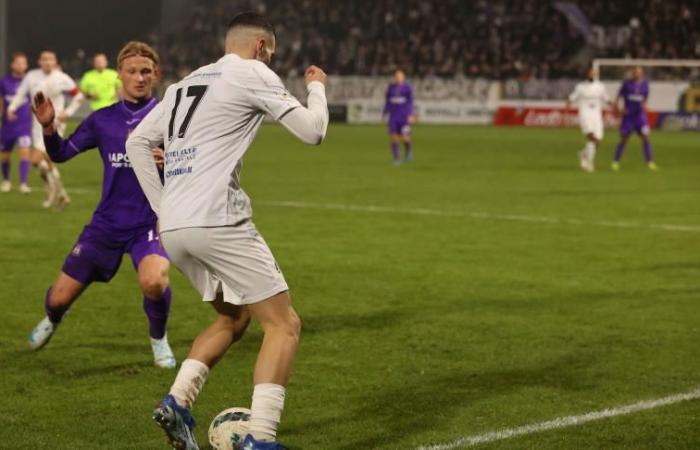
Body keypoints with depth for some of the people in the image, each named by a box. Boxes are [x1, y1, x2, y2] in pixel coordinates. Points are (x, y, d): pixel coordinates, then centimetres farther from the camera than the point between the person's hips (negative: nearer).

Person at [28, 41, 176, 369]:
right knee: (60, 298, 7)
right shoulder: (103, 120, 4)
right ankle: (52, 320, 48)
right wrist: (48, 127, -9)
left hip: (150, 222, -3)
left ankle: (158, 339, 0)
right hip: (107, 224, 3)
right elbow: (61, 154, 10)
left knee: (153, 281, -34)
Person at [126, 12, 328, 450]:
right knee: (285, 324, -1)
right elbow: (312, 130, -2)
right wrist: (318, 88, 17)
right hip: (217, 223, -8)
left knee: (234, 317, 25)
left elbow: (136, 143, 23)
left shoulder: (185, 84, 22)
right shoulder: (253, 74, 0)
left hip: (173, 229, 8)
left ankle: (177, 402, 10)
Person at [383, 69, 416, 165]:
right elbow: (387, 102, 14)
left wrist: (411, 115, -8)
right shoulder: (390, 88, 8)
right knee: (394, 138, -5)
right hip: (393, 116, 2)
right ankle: (396, 159, 4)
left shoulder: (407, 87, 0)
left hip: (404, 116, -2)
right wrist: (385, 114, 12)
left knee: (405, 138, -10)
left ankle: (408, 150, 23)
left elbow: (410, 102, 0)